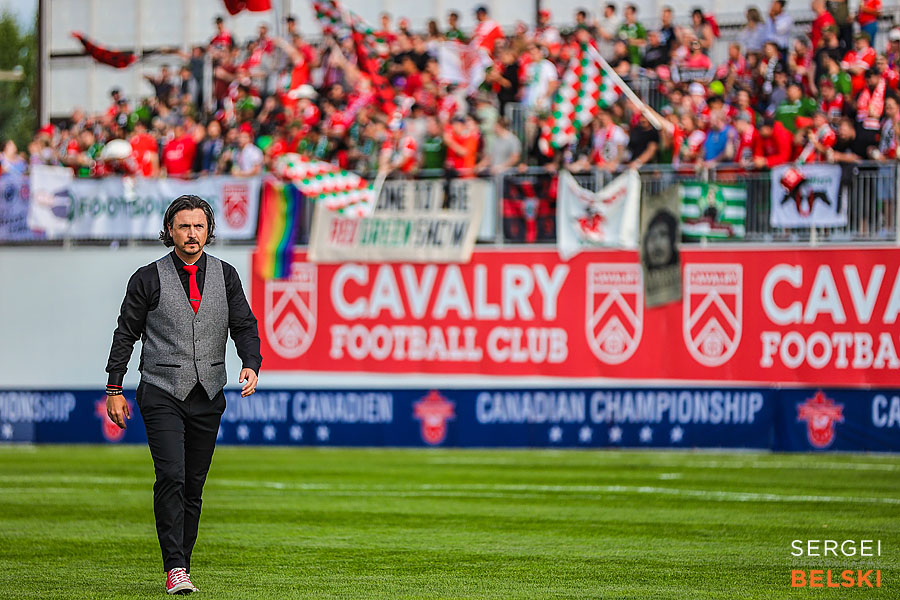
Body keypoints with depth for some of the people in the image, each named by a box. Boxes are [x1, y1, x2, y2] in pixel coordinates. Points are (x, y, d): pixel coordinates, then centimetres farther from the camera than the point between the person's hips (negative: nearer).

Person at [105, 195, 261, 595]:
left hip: (208, 397, 3)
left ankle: (182, 563, 14)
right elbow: (126, 334, 4)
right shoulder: (148, 279, 1)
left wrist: (251, 364, -12)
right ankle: (175, 569, -18)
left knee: (194, 485, 5)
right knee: (171, 476, -16)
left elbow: (244, 326, 7)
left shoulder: (225, 276, 9)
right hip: (161, 394, -3)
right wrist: (114, 388, 1)